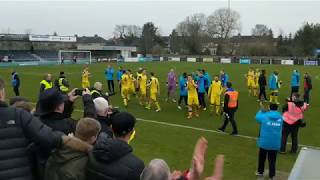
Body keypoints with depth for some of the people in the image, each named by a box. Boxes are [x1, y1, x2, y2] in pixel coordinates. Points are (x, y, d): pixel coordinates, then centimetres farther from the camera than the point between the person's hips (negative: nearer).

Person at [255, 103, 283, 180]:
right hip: (275, 143, 1)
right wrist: (264, 110, 13)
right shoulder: (280, 118, -3)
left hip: (264, 142, -1)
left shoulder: (264, 116, -11)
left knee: (262, 158, 17)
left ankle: (260, 172, 31)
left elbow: (257, 117, 8)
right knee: (272, 160, 10)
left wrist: (261, 110, 21)